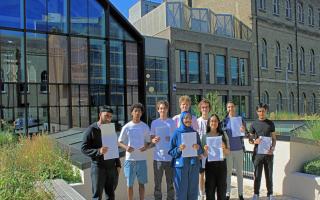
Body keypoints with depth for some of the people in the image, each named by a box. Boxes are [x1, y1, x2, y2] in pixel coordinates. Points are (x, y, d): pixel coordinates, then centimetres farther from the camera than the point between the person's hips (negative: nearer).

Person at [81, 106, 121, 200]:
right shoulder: (91, 130, -6)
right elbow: (84, 148, -10)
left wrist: (118, 164, 9)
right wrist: (98, 151, -26)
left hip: (112, 167, 5)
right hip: (98, 167, -5)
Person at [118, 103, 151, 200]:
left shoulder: (145, 127, 3)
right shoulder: (126, 127, -1)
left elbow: (148, 142, 9)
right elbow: (120, 142, 3)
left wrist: (146, 147, -13)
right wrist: (126, 147, -18)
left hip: (142, 159, 1)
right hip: (130, 159, -1)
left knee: (141, 183, 9)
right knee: (130, 184, 8)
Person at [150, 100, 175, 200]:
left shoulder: (172, 122, 5)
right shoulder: (154, 123, 4)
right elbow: (151, 138, 5)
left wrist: (171, 139, -14)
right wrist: (154, 140, -17)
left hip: (170, 156, 0)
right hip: (158, 157, 0)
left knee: (170, 182, 10)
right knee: (157, 182, 7)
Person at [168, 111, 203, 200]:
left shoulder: (195, 133, 7)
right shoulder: (177, 133, -1)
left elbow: (201, 152, 11)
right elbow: (171, 152, 0)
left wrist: (198, 148, -10)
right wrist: (179, 149, -18)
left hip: (194, 165, 3)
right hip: (181, 165, -3)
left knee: (193, 191, 8)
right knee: (181, 191, 2)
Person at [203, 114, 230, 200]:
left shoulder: (223, 135, 3)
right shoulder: (205, 136, 1)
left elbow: (228, 152, 3)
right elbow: (203, 154, 2)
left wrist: (224, 149, -18)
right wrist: (205, 150, -19)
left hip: (221, 163, 1)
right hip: (210, 164, -1)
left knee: (222, 188, 8)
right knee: (210, 188, 4)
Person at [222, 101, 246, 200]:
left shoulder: (240, 119, 1)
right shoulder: (224, 120, 0)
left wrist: (243, 131, -24)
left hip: (239, 149, 1)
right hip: (228, 149, 0)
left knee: (239, 172, 10)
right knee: (228, 172, 7)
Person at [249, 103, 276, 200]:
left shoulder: (270, 123, 6)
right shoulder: (254, 124, 3)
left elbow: (274, 138, 7)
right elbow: (250, 139, 6)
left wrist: (273, 148, -11)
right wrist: (255, 141, -16)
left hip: (268, 153, 1)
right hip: (258, 153, -1)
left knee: (269, 174, 8)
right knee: (257, 175, 4)